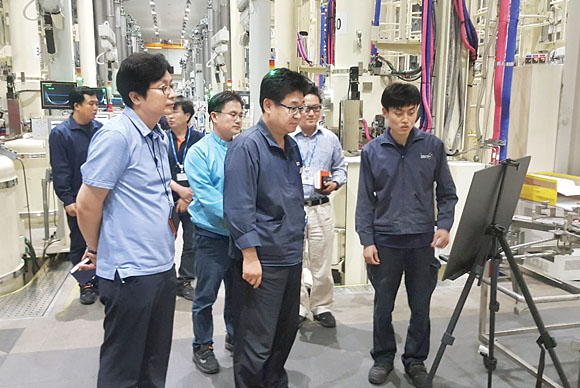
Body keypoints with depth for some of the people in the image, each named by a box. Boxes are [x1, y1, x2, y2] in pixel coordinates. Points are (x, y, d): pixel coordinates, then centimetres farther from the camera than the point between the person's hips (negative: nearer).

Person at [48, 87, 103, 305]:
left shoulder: (100, 129, 3)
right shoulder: (60, 133, -8)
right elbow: (60, 171, -10)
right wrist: (67, 200, -13)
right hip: (78, 199, -3)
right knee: (79, 244, 9)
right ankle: (86, 285, 22)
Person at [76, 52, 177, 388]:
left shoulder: (161, 137, 9)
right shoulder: (116, 136, -17)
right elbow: (87, 204, -13)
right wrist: (97, 251, 0)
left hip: (163, 266, 8)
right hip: (130, 272, -8)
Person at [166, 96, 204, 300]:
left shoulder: (198, 139, 1)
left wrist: (188, 197, -8)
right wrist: (180, 190, -13)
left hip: (192, 199, 1)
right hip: (169, 200, 0)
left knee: (192, 244, 6)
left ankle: (185, 282, 21)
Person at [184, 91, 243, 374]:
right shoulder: (199, 152, -9)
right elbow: (205, 194, -17)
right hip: (212, 236, -4)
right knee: (205, 295, 6)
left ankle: (234, 336, 38)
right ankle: (202, 347, 25)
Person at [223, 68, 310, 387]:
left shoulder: (291, 146, 11)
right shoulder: (247, 146, -15)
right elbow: (238, 207, -20)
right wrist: (250, 255, -21)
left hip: (291, 257, 9)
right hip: (261, 262, -8)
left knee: (286, 332, 21)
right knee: (257, 343, 2)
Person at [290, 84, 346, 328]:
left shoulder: (330, 139, 8)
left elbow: (340, 167, 17)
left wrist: (335, 183, -2)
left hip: (321, 208, 2)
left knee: (322, 262, 7)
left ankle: (321, 306, 25)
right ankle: (299, 306, 25)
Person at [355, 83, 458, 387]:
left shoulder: (433, 146, -1)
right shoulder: (372, 151, -1)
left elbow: (447, 193, 7)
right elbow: (365, 200, 2)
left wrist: (444, 225, -8)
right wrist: (367, 241, -3)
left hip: (422, 241, 1)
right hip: (385, 242, 0)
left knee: (421, 307, 12)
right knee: (383, 307, 11)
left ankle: (415, 360, 32)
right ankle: (383, 358, 32)